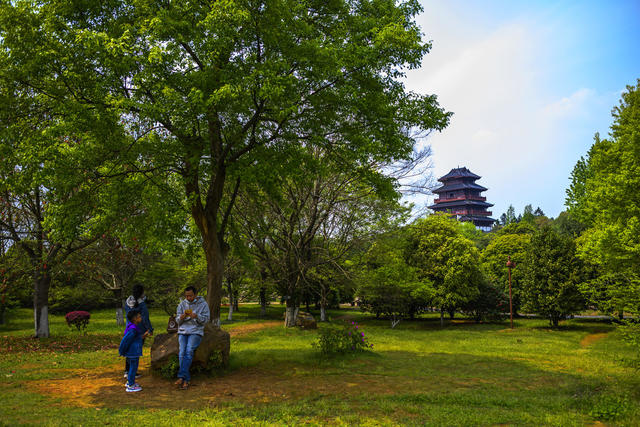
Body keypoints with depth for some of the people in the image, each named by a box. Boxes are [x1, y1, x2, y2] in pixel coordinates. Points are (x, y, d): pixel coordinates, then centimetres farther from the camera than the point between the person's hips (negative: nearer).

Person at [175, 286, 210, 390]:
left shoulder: (203, 304, 3)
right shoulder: (182, 304, 12)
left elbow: (205, 320, -2)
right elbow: (178, 320, 9)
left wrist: (196, 316, -21)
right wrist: (181, 317, -15)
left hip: (196, 332, -2)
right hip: (183, 331, 2)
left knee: (189, 350, -27)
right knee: (182, 352, -21)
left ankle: (181, 376, -28)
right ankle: (186, 380, -21)